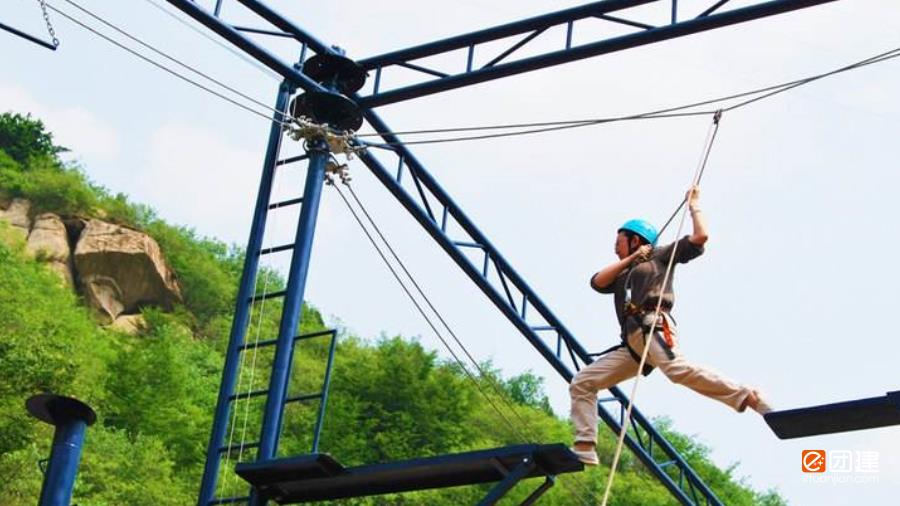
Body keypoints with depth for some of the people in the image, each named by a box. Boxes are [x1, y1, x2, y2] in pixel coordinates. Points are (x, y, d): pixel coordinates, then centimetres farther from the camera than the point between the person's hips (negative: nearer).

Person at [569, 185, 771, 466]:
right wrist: (631, 258, 15)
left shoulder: (660, 255, 17)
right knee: (581, 384, 2)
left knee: (679, 370, -37)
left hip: (654, 327, -8)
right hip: (631, 342, 8)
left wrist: (693, 204, 19)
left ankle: (747, 397, -41)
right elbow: (597, 282, 15)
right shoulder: (623, 274, 34)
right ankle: (585, 448, -6)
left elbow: (700, 237, 8)